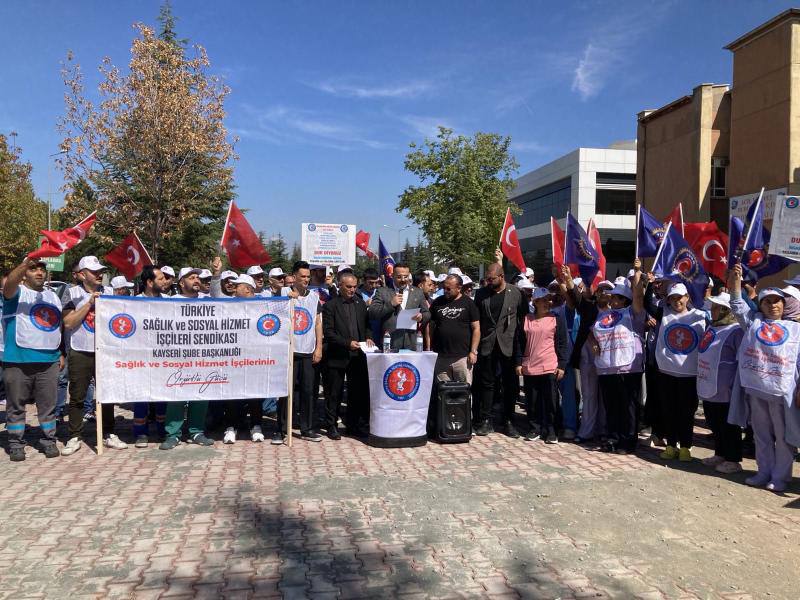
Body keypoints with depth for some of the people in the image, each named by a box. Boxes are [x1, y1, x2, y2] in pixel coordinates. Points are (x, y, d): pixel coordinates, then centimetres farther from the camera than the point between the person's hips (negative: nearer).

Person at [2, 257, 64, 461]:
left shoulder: (53, 296, 16)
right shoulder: (17, 293, 0)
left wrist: (61, 353, 15)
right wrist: (27, 261, -42)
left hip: (49, 360, 4)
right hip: (17, 361, -4)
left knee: (48, 404, 8)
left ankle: (49, 440, 17)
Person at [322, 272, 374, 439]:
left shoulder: (360, 303, 11)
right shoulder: (330, 305, -4)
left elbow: (367, 325, 16)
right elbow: (328, 331, -10)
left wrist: (368, 337, -4)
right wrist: (347, 343, -17)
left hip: (357, 356, 5)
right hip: (338, 356, -4)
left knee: (358, 393, 9)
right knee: (335, 394, 4)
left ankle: (353, 425, 21)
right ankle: (332, 426, 14)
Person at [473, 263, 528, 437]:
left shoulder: (516, 293, -1)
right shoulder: (481, 293, 5)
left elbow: (523, 317, 2)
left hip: (509, 345, -1)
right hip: (487, 345, 2)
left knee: (511, 385, 4)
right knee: (486, 384, 5)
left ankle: (509, 421, 14)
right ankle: (485, 421, 12)